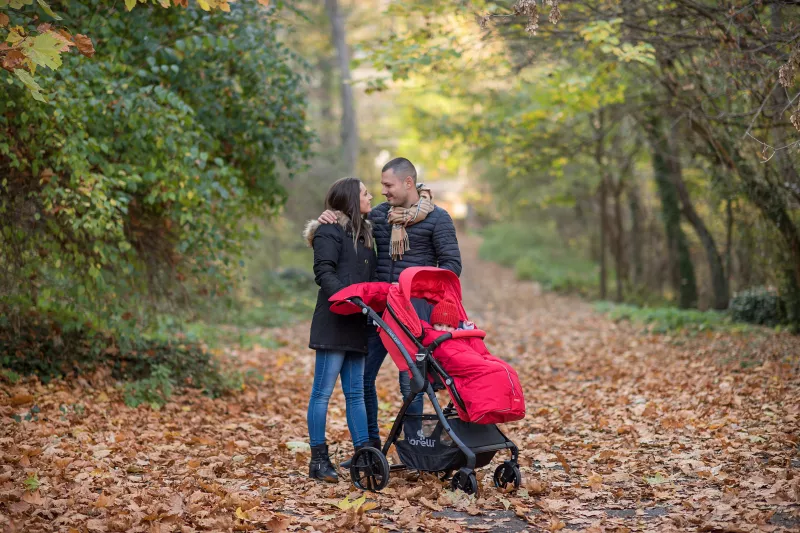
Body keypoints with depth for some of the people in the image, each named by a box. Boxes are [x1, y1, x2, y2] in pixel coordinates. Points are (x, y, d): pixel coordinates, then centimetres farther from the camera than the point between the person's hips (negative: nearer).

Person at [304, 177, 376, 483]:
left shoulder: (363, 233, 22)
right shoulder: (330, 231, -4)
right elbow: (323, 272, -14)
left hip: (357, 324, 8)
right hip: (334, 323, -8)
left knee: (356, 393, 9)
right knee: (323, 391, -4)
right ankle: (319, 460, 1)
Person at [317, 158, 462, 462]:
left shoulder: (436, 218, -1)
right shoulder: (378, 214, 11)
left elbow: (452, 265, -3)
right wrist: (328, 221, 0)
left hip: (414, 312, -5)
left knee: (410, 382, -1)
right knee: (362, 376, 6)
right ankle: (370, 445, 19)